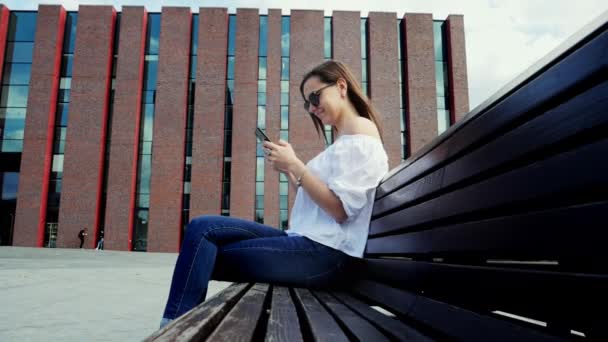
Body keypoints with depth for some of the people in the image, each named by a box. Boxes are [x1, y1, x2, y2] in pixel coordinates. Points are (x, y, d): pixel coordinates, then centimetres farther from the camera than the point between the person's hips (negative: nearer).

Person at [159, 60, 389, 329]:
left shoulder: (362, 130, -4)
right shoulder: (343, 140, 25)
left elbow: (340, 210, -15)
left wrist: (295, 165, -12)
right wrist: (288, 171, 8)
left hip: (325, 253, -9)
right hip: (310, 242, 9)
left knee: (203, 257, -10)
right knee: (203, 228, -4)